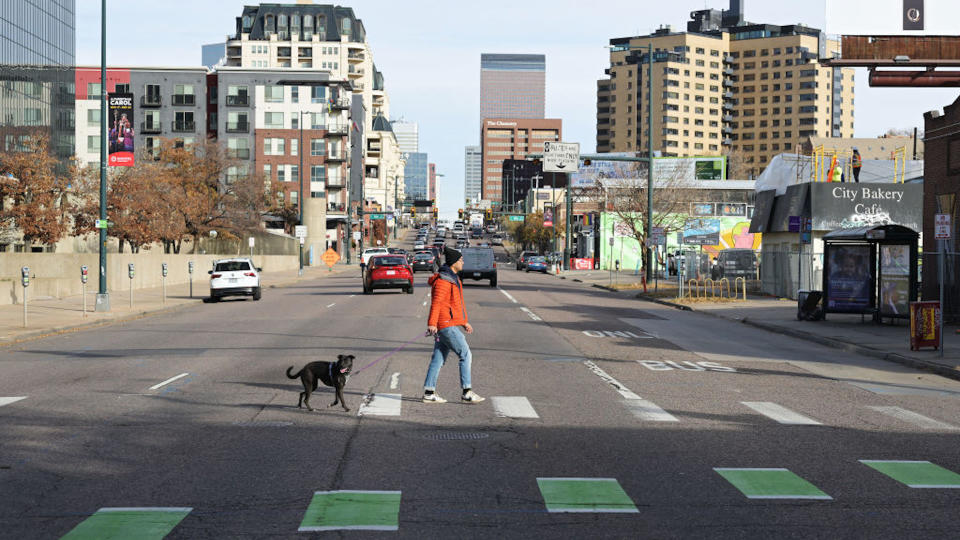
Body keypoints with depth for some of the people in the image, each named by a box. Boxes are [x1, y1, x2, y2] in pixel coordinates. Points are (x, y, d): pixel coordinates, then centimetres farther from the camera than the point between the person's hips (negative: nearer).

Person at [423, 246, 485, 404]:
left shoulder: (453, 278, 19)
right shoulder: (443, 280, -14)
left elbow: (458, 302, 27)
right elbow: (436, 302, -23)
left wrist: (464, 321, 30)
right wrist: (432, 323, -31)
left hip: (452, 324, 10)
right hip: (447, 325, -10)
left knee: (439, 358, 10)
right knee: (466, 355, -9)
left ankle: (429, 392, 12)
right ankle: (466, 392, -8)